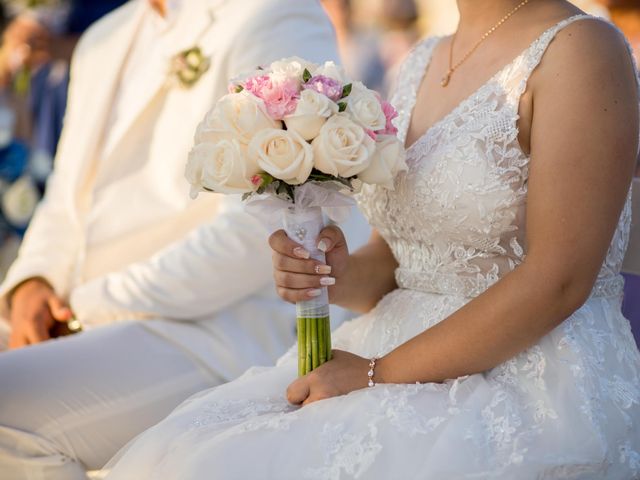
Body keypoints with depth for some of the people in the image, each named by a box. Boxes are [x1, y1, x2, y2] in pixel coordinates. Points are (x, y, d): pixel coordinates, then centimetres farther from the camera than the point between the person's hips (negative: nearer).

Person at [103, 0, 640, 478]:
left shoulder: (579, 48, -10)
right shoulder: (425, 60, 14)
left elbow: (557, 281, -18)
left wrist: (379, 373, -15)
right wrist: (342, 276, -7)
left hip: (525, 389, -6)